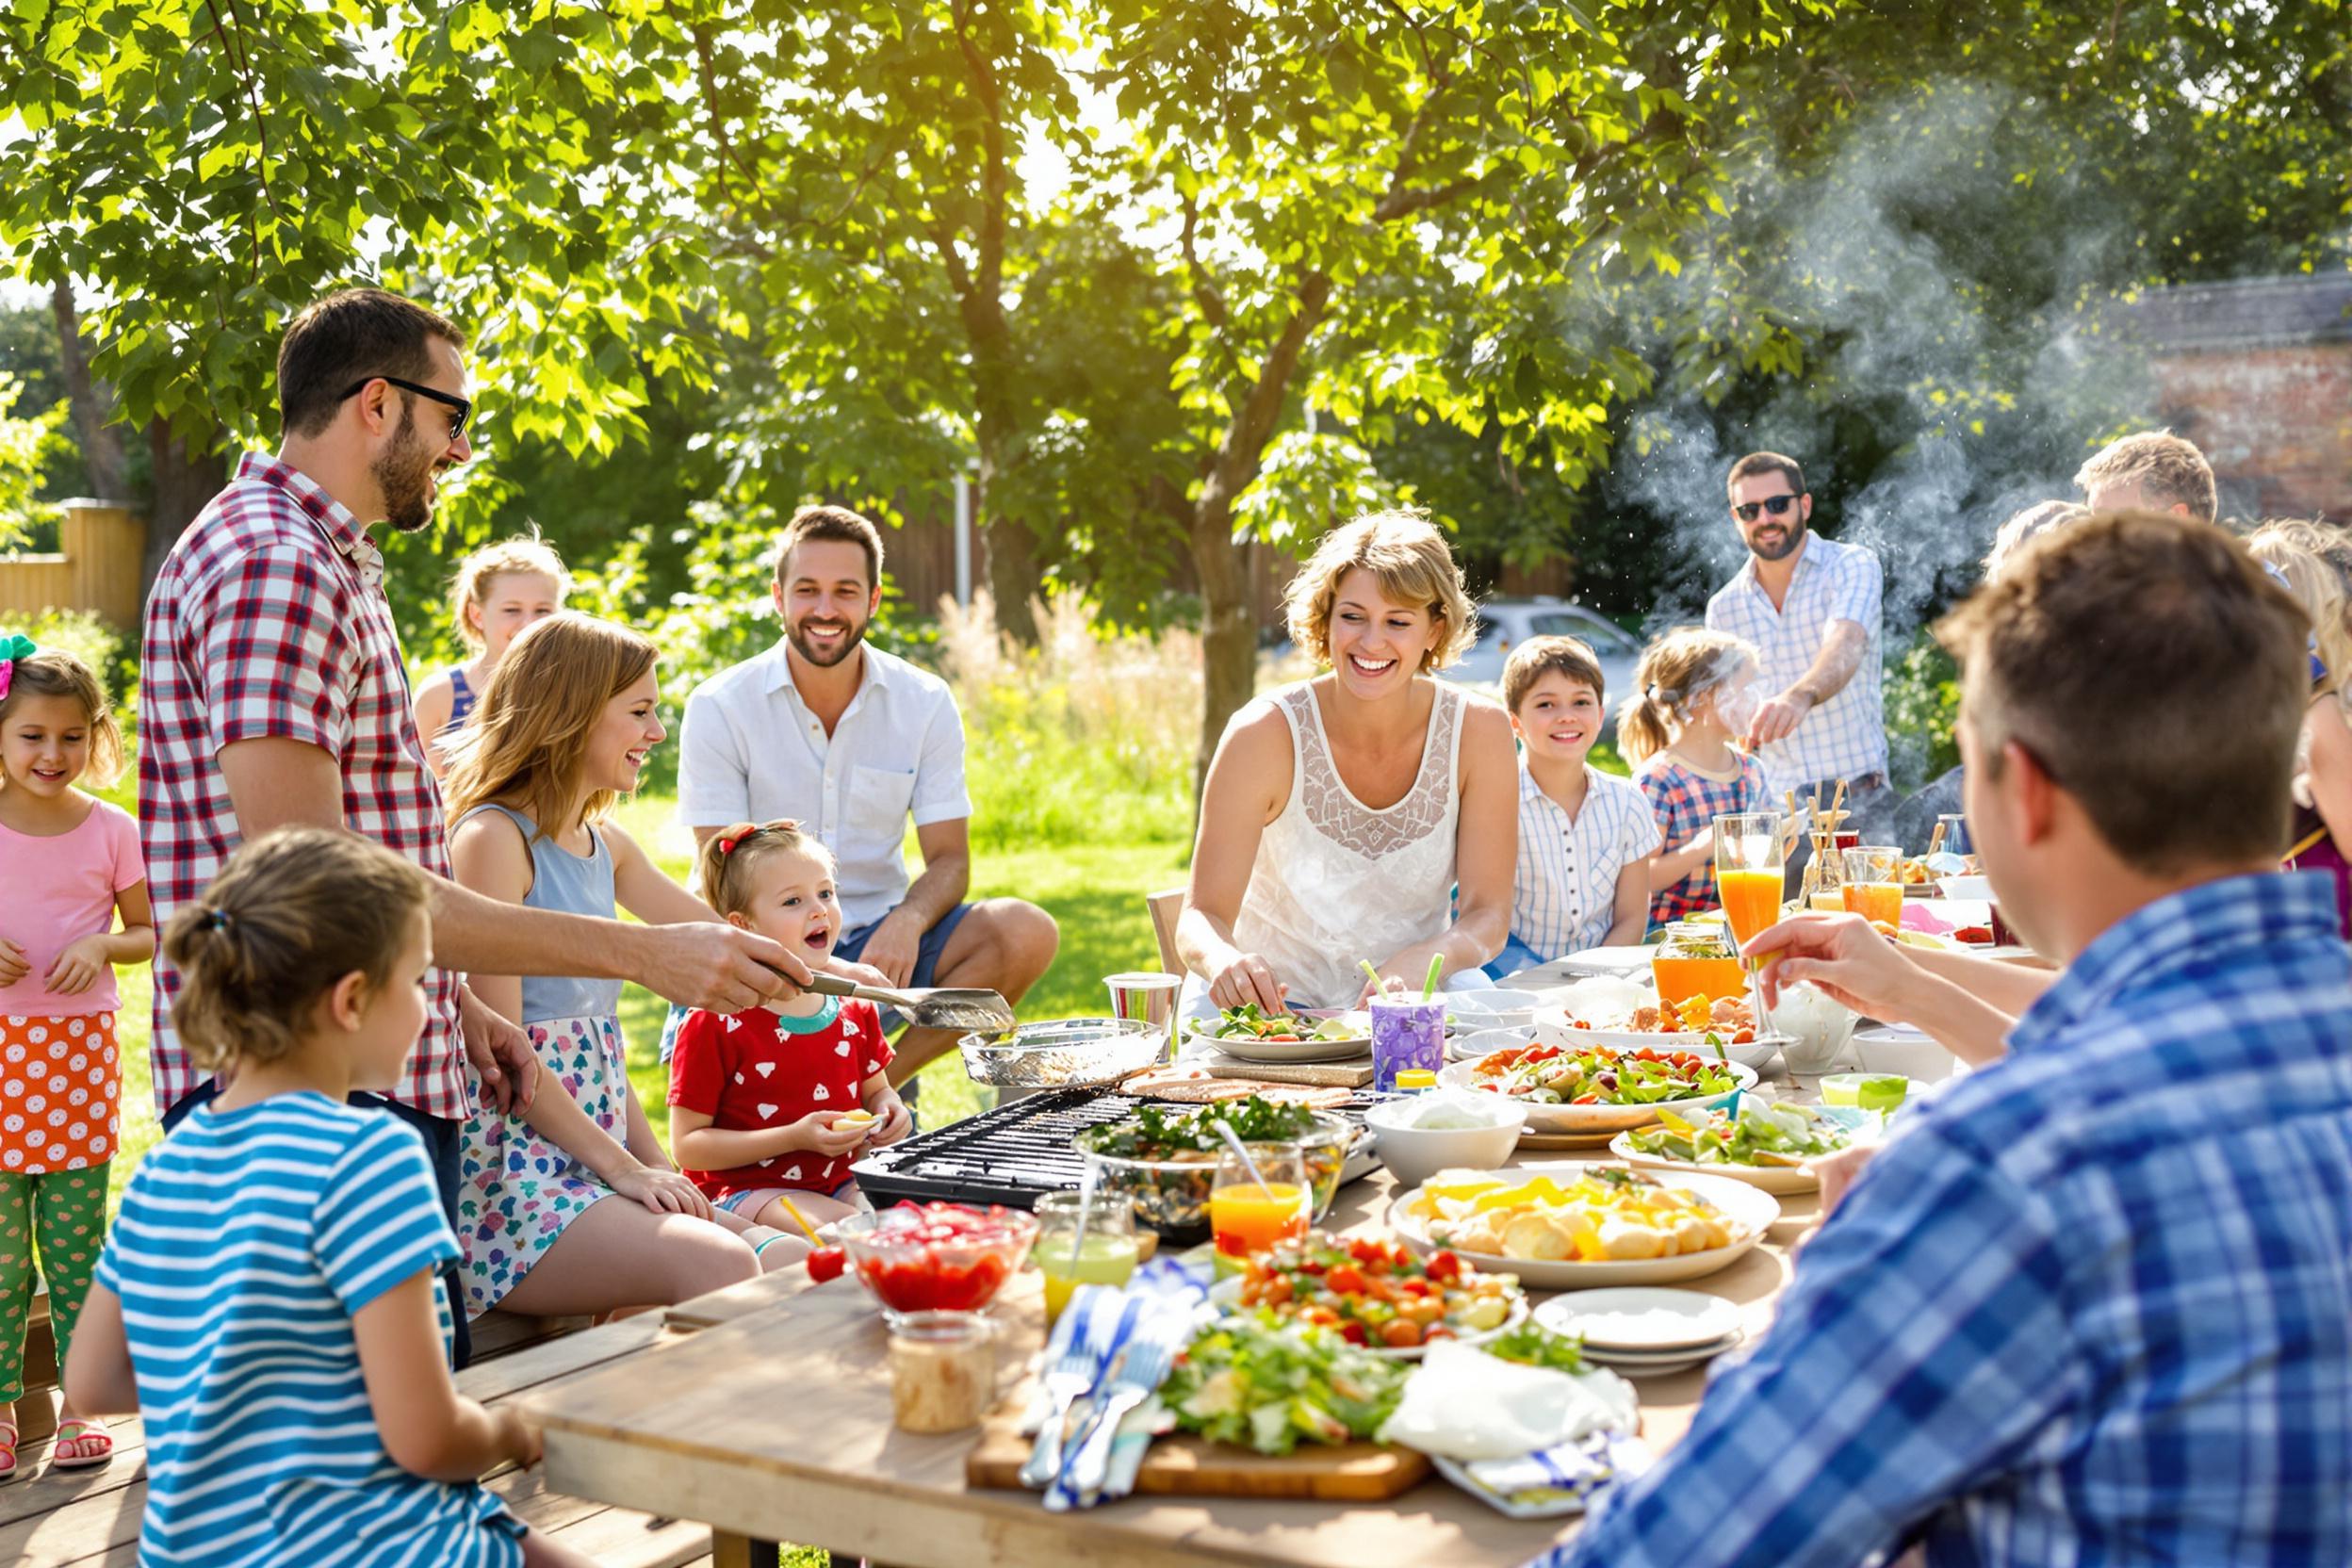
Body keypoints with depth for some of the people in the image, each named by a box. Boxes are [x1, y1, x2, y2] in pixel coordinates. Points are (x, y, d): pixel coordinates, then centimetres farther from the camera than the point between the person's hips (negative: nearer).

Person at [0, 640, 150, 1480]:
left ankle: (83, 1404, 15)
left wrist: (102, 946, -11)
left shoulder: (112, 832, 1)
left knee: (74, 1242, 4)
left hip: (78, 1048, 0)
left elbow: (150, 931, 9)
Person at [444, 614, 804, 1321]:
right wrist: (625, 1167, -14)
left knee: (798, 1263, -10)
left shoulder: (604, 843, 16)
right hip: (508, 1180, -8)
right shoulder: (493, 838, -9)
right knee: (719, 1266, -29)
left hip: (595, 1167, 8)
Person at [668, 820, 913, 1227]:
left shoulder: (855, 1011, 8)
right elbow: (686, 1146, -12)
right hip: (746, 1190, -6)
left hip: (840, 1184, 6)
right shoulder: (715, 1024, -11)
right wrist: (795, 1138, -20)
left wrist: (888, 1112, 0)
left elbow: (875, 1090, 26)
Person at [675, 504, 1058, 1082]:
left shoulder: (925, 703, 2)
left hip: (879, 945, 3)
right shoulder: (719, 708, -5)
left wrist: (908, 920, -23)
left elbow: (950, 860, 2)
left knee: (1028, 933, -23)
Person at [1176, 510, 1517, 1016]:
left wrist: (1423, 961, -31)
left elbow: (1487, 915, -9)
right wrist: (1222, 960, -41)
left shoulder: (1479, 731, -10)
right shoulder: (1264, 736, -16)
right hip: (1272, 997, -2)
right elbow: (1202, 916, -16)